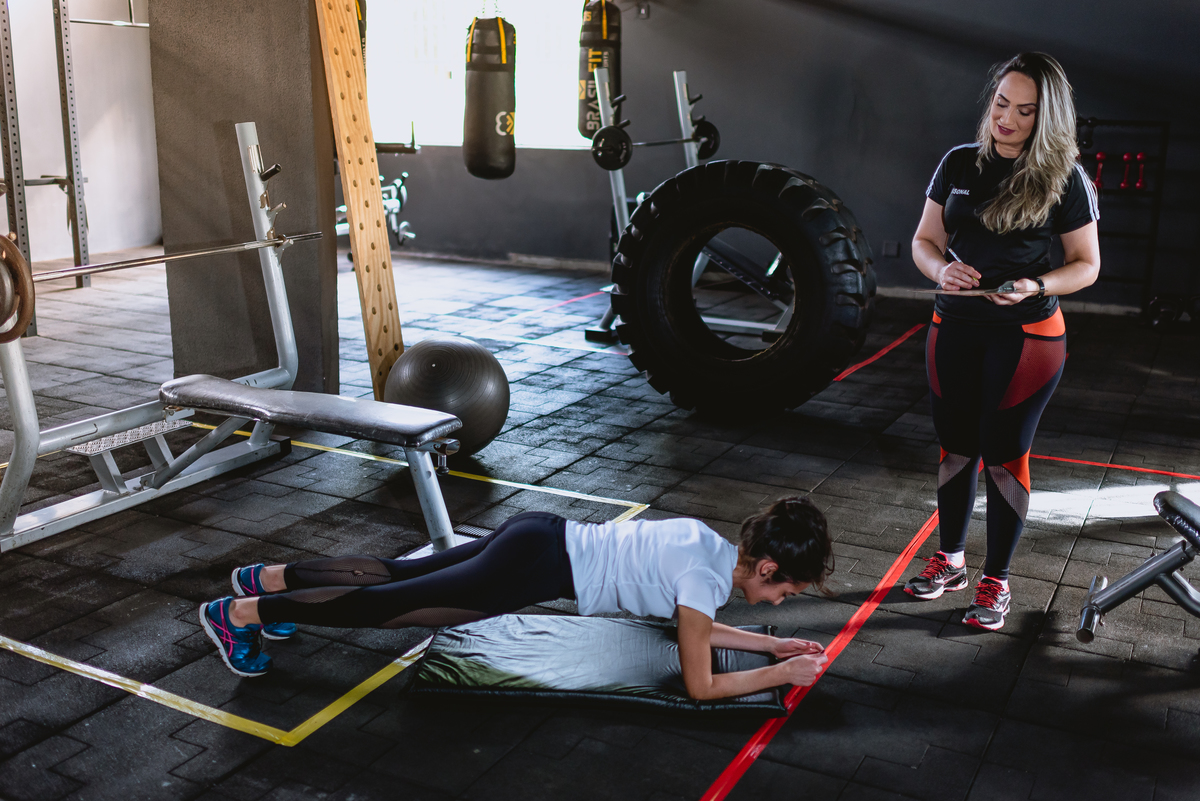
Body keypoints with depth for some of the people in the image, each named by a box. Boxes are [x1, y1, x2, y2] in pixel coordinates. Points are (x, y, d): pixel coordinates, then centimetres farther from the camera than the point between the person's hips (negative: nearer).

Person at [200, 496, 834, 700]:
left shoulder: (714, 544, 9)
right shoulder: (706, 575, -17)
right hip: (538, 568, -8)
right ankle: (239, 614, 8)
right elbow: (700, 685, -14)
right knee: (390, 603, 0)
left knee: (400, 574, 17)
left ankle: (272, 578, 29)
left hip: (540, 539, 8)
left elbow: (699, 627, 22)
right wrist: (780, 675, -5)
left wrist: (774, 643, 17)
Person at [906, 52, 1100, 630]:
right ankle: (950, 561, 31)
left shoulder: (1064, 179, -6)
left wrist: (1036, 287, -20)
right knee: (955, 448, 13)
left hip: (1027, 334, -3)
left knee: (1005, 456, 3)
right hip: (955, 328, 4)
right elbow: (924, 241, 7)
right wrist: (942, 269, -15)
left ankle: (996, 581, 18)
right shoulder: (959, 163, 4)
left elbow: (1087, 264, -1)